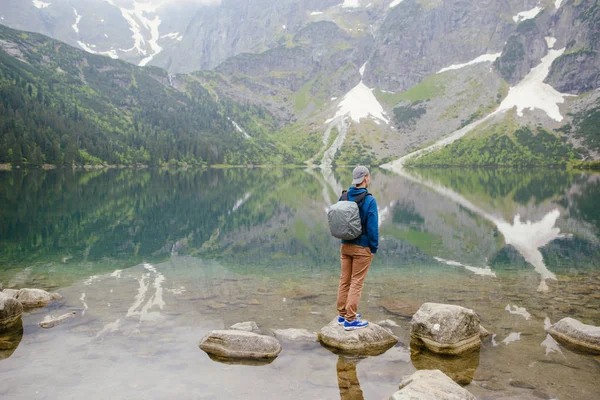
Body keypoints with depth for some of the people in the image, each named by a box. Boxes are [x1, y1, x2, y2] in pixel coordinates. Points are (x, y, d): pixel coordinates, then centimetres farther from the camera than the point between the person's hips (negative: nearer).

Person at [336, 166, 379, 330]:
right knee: (356, 283, 1)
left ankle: (342, 315, 24)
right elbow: (372, 227, -17)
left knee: (344, 280, 15)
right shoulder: (369, 200, -17)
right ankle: (350, 320, 4)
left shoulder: (343, 197, 0)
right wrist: (374, 248, -6)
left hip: (345, 246, 6)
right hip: (362, 248, -6)